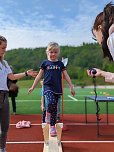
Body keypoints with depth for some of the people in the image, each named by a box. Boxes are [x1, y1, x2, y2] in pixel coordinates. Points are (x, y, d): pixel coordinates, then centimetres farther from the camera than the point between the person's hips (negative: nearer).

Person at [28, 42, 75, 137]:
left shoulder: (60, 64, 8)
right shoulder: (45, 63, 4)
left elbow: (66, 76, 10)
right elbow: (39, 76, 8)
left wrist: (71, 87, 5)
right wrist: (33, 87, 6)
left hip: (57, 89, 2)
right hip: (48, 87, -2)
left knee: (55, 108, 6)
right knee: (51, 103, -28)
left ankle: (52, 126, 18)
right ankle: (48, 112, 5)